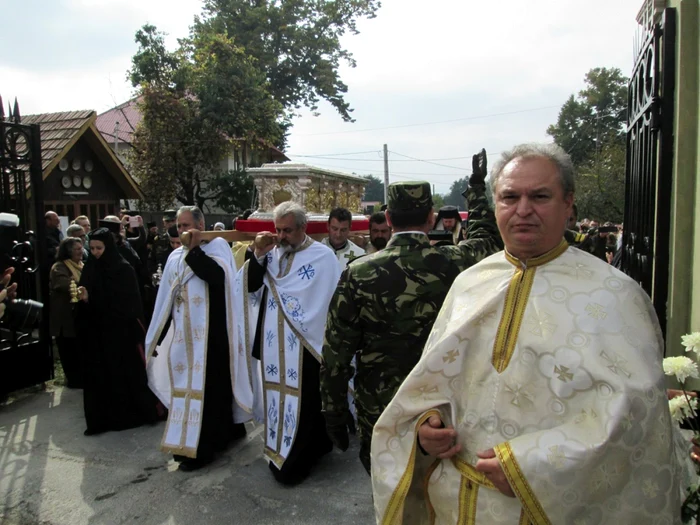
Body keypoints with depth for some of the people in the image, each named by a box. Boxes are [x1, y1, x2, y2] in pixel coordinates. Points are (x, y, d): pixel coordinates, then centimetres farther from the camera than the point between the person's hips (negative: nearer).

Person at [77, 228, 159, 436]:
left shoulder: (124, 269, -8)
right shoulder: (89, 270, 5)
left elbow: (133, 303, -10)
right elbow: (85, 302, 5)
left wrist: (137, 331, -18)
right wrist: (84, 298, -16)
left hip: (122, 330, -4)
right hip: (97, 332, 4)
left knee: (130, 371, 4)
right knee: (102, 374, 8)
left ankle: (142, 410, 19)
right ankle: (106, 416, 18)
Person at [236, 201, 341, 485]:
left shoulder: (322, 256, -8)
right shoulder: (272, 252, 6)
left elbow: (326, 302, -10)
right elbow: (251, 287, 1)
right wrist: (258, 256, -12)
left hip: (304, 345, -5)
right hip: (274, 343, 5)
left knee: (303, 402, 3)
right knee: (280, 395, 14)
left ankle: (296, 459, 19)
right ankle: (281, 451, 31)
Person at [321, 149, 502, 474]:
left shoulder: (359, 273, -17)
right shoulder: (455, 263, -13)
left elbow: (336, 353, -12)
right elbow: (487, 237, 12)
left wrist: (334, 411, 1)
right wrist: (477, 185, 25)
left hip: (379, 416, -1)